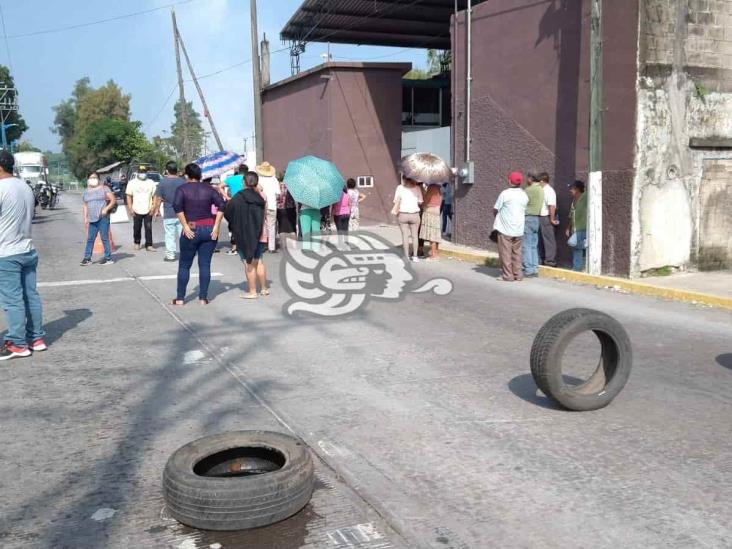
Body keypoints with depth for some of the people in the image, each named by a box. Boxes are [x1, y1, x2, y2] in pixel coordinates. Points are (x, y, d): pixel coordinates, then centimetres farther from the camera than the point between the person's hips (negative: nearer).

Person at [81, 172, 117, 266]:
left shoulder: (104, 189, 1)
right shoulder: (86, 192, 17)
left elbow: (113, 200, -3)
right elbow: (85, 206, 22)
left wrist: (106, 208, -16)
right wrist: (85, 218, 13)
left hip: (103, 218, -5)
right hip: (92, 219, 5)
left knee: (104, 238, -5)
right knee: (90, 239, 5)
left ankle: (108, 258, 2)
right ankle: (87, 258, 9)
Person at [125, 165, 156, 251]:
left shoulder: (151, 183, 5)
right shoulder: (132, 183, 3)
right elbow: (129, 196, 3)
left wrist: (153, 208, -4)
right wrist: (130, 209, -4)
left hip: (148, 211, 0)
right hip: (137, 211, 0)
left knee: (148, 228, -3)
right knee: (137, 228, 8)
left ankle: (149, 245, 1)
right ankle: (137, 243, 26)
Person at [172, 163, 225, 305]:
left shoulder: (182, 189, -1)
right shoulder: (209, 189, 6)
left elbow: (177, 206, -18)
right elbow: (221, 205, -6)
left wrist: (185, 226, -15)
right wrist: (216, 227, -7)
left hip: (192, 230, -2)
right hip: (209, 229, 2)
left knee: (184, 265, 9)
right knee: (205, 265, 6)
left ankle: (180, 298, 12)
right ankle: (203, 298, 7)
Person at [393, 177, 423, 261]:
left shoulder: (400, 188, -4)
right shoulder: (417, 188, -2)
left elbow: (397, 201, -8)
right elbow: (420, 202, -4)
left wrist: (395, 210, 6)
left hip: (402, 214, 0)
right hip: (414, 214, 0)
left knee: (405, 235, 8)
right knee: (415, 236, 10)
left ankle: (406, 255, 10)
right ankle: (415, 256, 10)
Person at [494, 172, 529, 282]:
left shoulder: (505, 193, -10)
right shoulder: (524, 195, 6)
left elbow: (495, 210, -5)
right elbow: (525, 211, 11)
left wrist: (498, 216, 16)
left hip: (505, 228, -5)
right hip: (519, 228, 5)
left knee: (506, 253, 1)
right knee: (517, 252, 12)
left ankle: (507, 275, 1)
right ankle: (518, 275, 14)